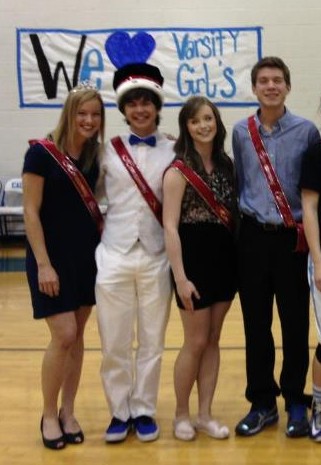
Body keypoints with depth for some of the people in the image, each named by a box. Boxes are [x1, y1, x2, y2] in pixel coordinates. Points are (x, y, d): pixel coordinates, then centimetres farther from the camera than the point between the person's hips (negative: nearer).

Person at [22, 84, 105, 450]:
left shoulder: (95, 156, 4)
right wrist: (43, 263, -16)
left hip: (86, 255, 5)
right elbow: (30, 211, -13)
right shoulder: (41, 153, -11)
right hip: (52, 255, -5)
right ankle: (49, 415, 12)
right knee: (63, 336, -7)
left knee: (77, 336, 9)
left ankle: (68, 413, 22)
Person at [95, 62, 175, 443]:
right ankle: (119, 411, 19)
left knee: (151, 340, 8)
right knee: (114, 341, 4)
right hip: (114, 255, 0)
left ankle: (144, 411, 22)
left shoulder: (174, 151, 2)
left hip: (156, 256, 0)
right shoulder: (108, 151, 3)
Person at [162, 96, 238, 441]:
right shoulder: (179, 169, -11)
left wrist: (238, 259, 2)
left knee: (213, 341, 11)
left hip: (225, 259, 6)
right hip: (194, 259, -6)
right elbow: (170, 226, -16)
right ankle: (181, 414, 20)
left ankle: (205, 414, 22)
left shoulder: (226, 164, 8)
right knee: (196, 342, 2)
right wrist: (180, 277, -20)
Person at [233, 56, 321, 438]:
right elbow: (239, 183, 12)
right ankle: (262, 402, 21)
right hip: (253, 237, 2)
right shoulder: (241, 132, 6)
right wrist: (236, 227, 8)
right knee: (255, 324, 8)